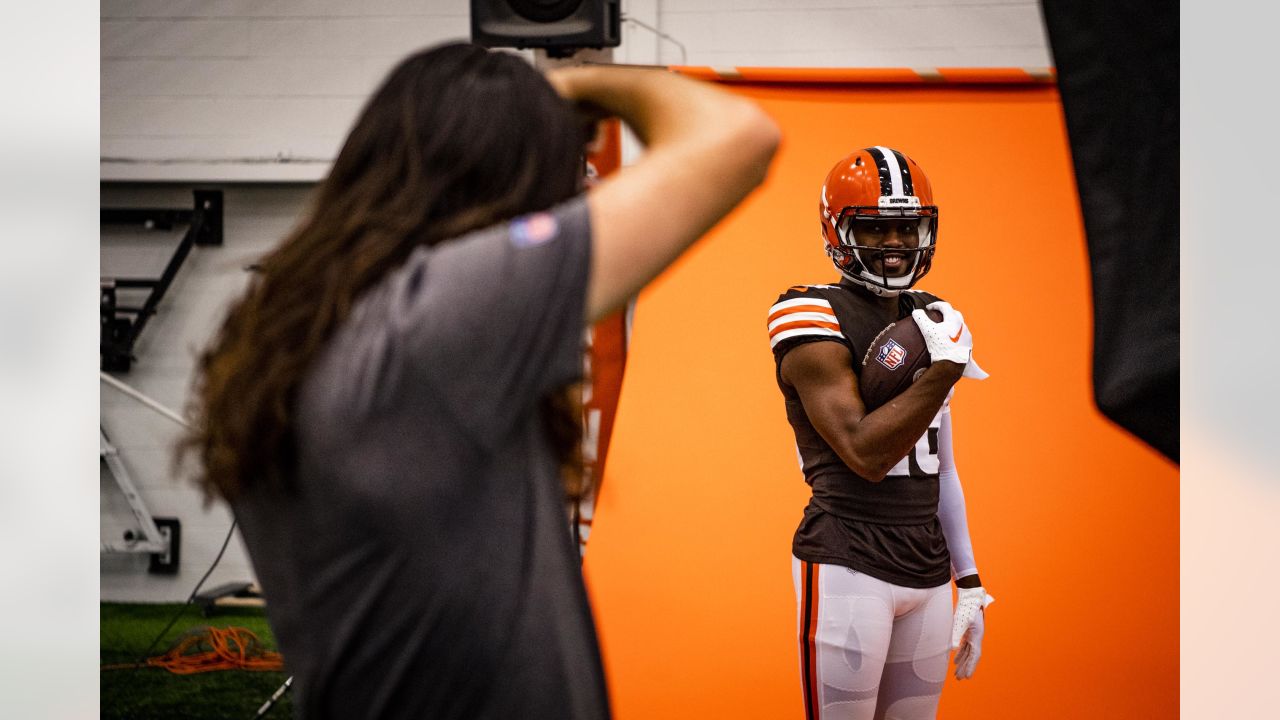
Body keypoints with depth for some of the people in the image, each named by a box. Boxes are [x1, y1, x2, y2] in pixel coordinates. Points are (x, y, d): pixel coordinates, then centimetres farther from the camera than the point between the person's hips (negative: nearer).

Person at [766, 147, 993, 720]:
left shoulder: (932, 319, 14)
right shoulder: (815, 322, -9)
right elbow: (866, 453, -19)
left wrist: (968, 582, 17)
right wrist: (946, 369, -19)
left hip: (927, 571, 7)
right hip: (846, 566, -7)